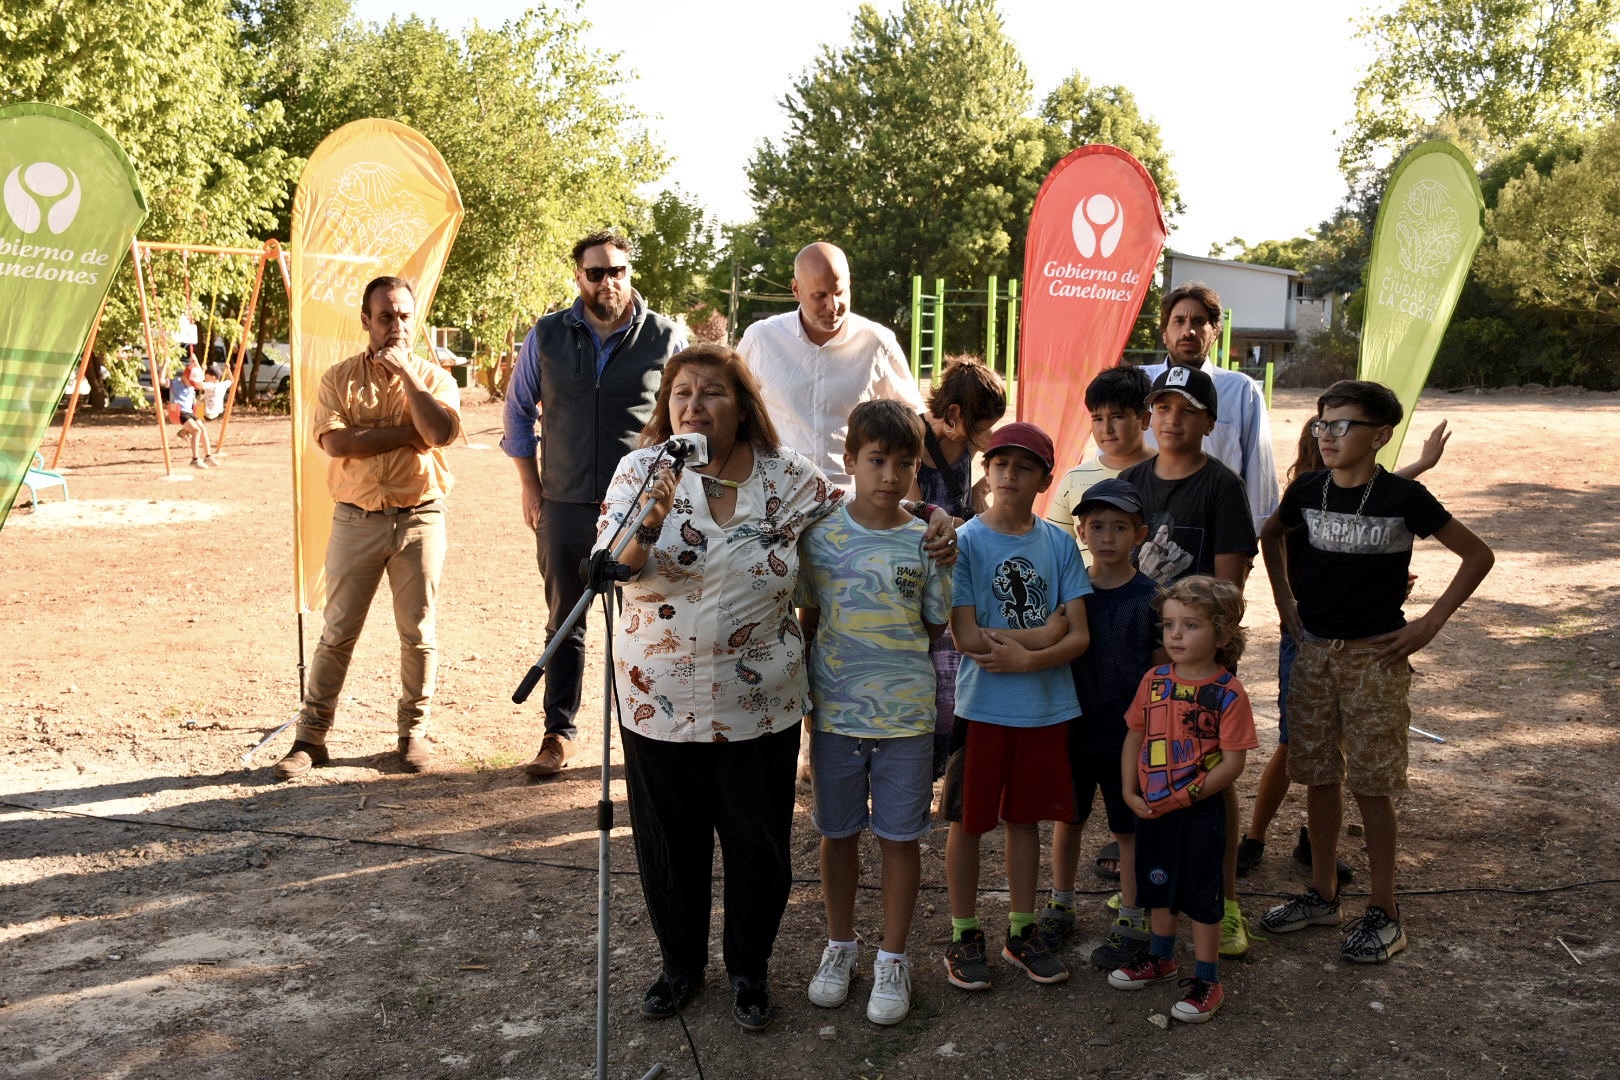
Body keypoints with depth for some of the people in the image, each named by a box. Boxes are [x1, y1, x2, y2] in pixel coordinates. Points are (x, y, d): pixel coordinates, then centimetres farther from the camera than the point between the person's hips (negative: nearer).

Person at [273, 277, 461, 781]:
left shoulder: (433, 377, 5)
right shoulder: (339, 377, 4)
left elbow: (441, 432, -16)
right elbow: (336, 442, -13)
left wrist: (406, 371, -12)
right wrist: (408, 432, -12)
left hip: (420, 518, 1)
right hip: (356, 519, 0)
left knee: (419, 633, 6)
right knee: (338, 632, 4)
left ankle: (414, 731, 20)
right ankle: (311, 736, 12)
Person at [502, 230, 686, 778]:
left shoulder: (667, 337, -1)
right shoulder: (547, 336, 4)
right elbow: (517, 411, 14)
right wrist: (530, 487, 8)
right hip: (565, 505, 2)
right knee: (564, 623, 11)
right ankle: (560, 732, 23)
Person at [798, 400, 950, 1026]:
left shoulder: (927, 543, -4)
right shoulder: (822, 536, -3)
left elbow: (936, 628, 3)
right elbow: (807, 619, 5)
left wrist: (888, 652, -7)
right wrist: (806, 691, 3)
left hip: (905, 714, -1)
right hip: (834, 712, 1)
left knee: (900, 836, 9)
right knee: (839, 832, 14)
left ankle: (893, 959, 25)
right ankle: (840, 945, 34)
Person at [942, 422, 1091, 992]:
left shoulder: (1060, 543, 2)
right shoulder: (966, 541, -8)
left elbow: (1079, 636, -4)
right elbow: (966, 637, -15)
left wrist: (1025, 657, -19)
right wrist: (1045, 632, -11)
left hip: (1046, 706, 3)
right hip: (982, 707, -3)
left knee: (1025, 817, 15)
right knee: (969, 820, 7)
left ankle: (1021, 931, 30)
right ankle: (964, 934, 23)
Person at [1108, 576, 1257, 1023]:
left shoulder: (1228, 693, -16)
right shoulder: (1154, 681, 0)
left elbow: (1232, 763, -16)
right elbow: (1134, 737, 6)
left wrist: (1184, 797, -19)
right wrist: (1130, 791, -4)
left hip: (1200, 812, -5)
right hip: (1151, 809, 6)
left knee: (1201, 895, 6)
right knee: (1158, 885, 21)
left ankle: (1207, 980, 21)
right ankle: (1160, 958, 41)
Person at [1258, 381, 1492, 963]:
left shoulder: (1402, 496, -11)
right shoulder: (1307, 490, 0)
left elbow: (1478, 555, -3)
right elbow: (1271, 534, 21)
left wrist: (1430, 623, -6)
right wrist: (1285, 600, 13)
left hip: (1375, 655, -4)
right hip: (1313, 651, 4)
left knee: (1372, 784, 0)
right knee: (1318, 775, 11)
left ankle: (1383, 911, 14)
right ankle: (1321, 892, 26)